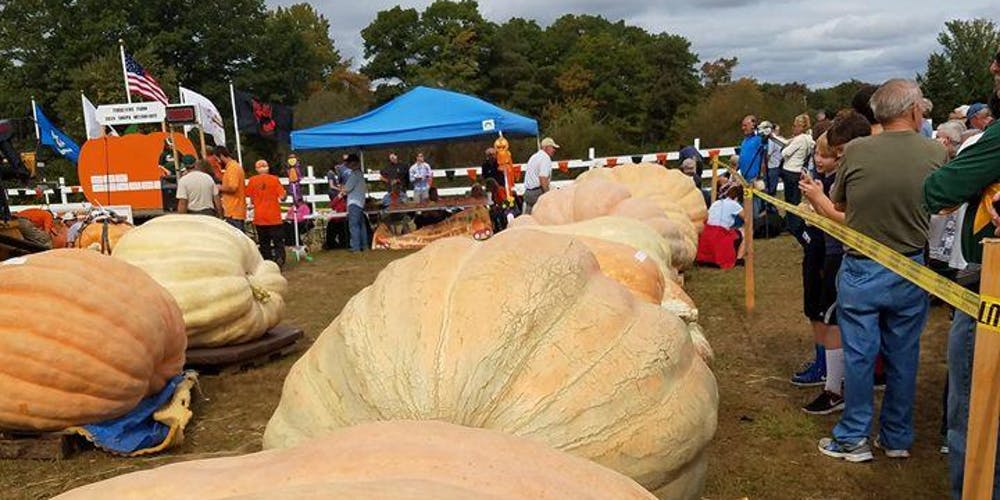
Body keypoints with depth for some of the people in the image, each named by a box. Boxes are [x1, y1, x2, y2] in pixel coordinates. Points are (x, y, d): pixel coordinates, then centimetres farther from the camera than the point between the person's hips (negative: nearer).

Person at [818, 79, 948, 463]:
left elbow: (838, 205, 1)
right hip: (911, 272, 2)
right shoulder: (936, 154, -9)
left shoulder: (855, 151, -13)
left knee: (858, 355, 8)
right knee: (903, 356, 15)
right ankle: (897, 438, 28)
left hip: (860, 270, -2)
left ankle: (854, 438, 18)